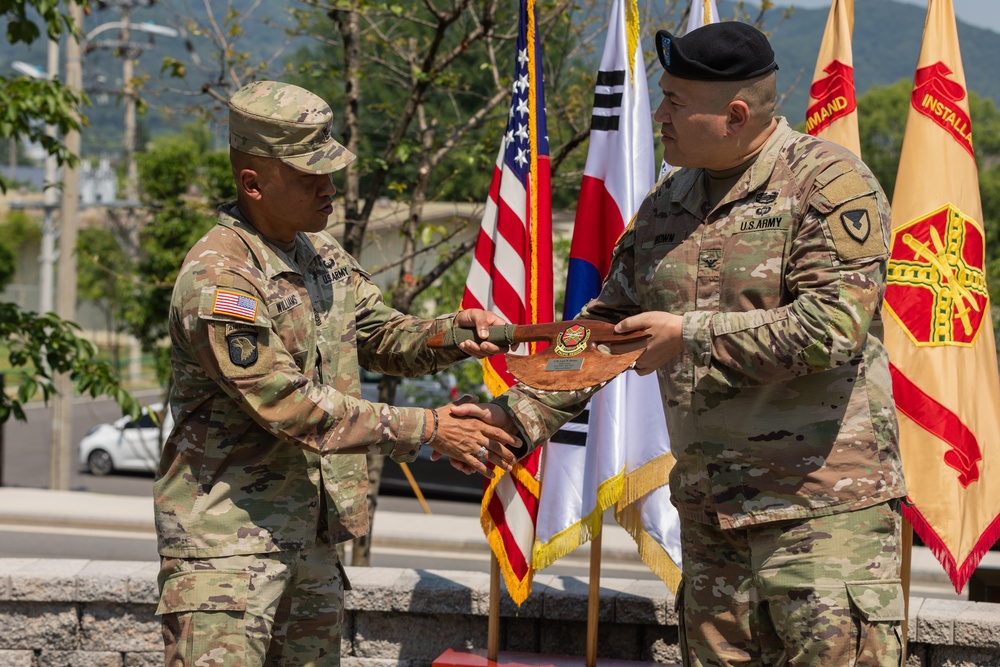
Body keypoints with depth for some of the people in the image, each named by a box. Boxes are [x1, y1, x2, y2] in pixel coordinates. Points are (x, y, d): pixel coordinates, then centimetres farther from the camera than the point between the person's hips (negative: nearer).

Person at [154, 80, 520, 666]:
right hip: (227, 537, -8)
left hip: (313, 539, 8)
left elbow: (383, 337, 20)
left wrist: (452, 332, -3)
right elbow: (291, 408, -22)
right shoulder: (218, 281, -19)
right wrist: (428, 430, -21)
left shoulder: (320, 255, 10)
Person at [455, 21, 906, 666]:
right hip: (711, 514, 7)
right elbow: (607, 325, 19)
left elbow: (833, 327, -21)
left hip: (825, 506, -7)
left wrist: (691, 335, -15)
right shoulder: (666, 206, 13)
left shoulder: (829, 182, -10)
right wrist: (522, 412, 8)